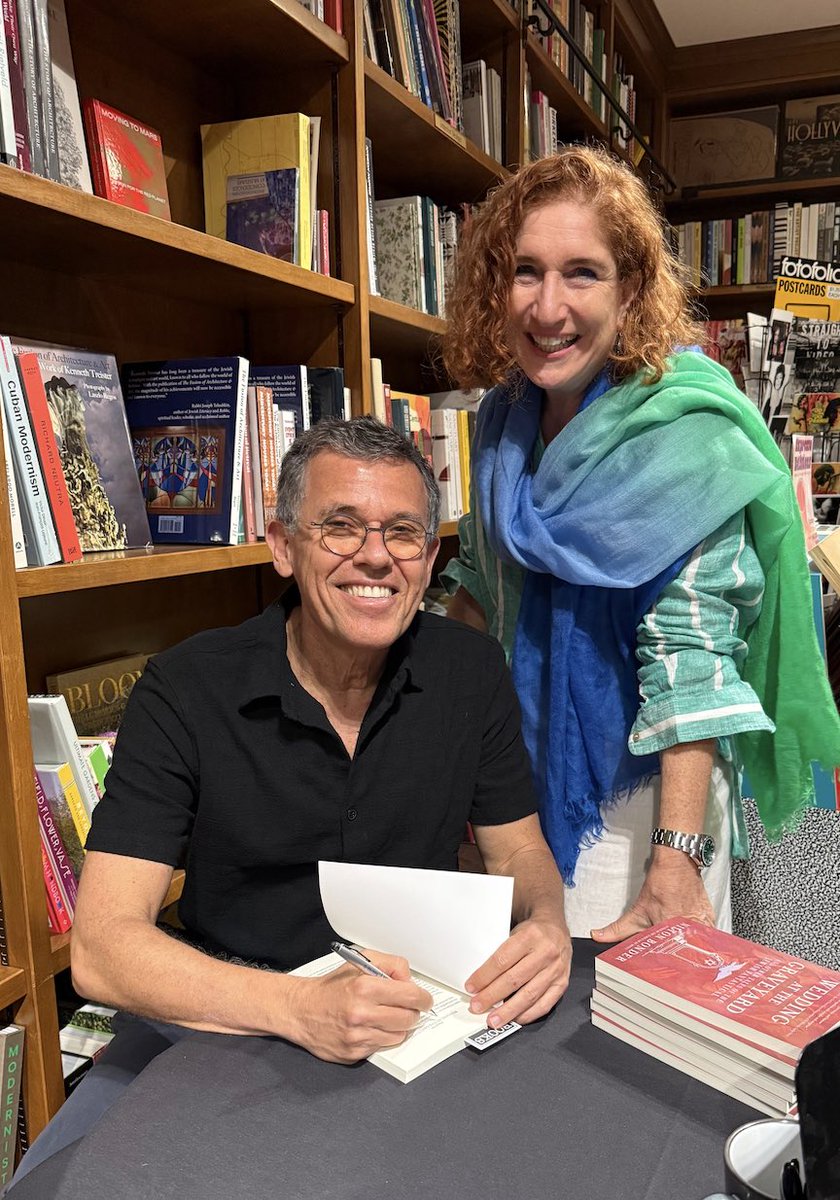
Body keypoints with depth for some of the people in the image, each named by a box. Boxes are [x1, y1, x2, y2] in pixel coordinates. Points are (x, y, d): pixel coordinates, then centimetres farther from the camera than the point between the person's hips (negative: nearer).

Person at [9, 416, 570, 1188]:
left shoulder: (473, 672, -6)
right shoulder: (185, 692, -14)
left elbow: (519, 851, 5)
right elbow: (102, 947, -19)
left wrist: (547, 923, -20)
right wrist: (299, 1008, -35)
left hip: (412, 1003, 3)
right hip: (220, 1007, -2)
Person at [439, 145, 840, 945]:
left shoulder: (680, 429, -20)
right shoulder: (506, 415, 0)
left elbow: (689, 647, -26)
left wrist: (676, 858, -30)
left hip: (639, 781, -6)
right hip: (523, 764, 7)